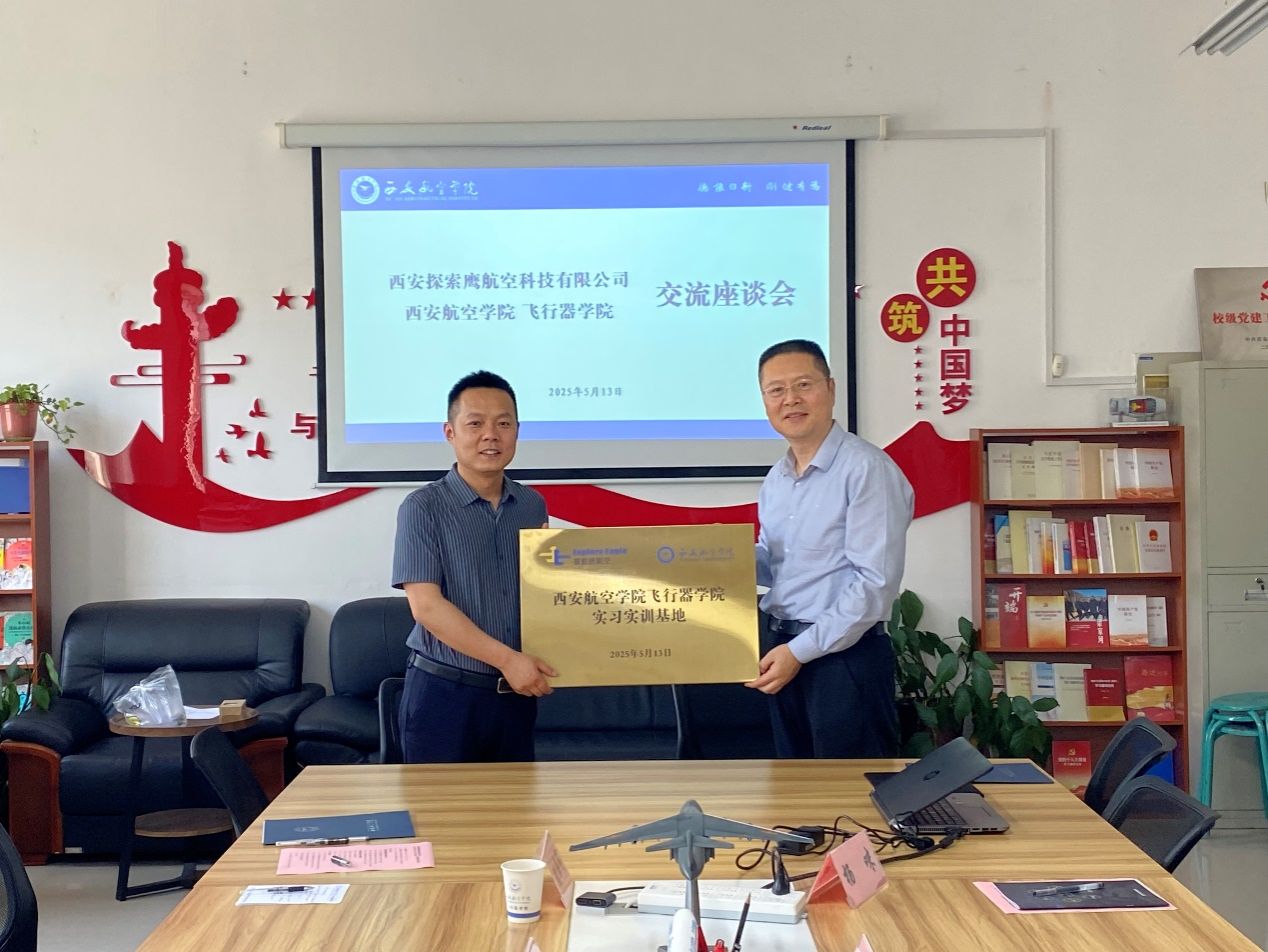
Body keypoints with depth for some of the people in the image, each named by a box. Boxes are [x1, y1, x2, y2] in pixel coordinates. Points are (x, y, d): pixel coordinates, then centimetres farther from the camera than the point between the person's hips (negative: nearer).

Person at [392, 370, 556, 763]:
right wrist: (507, 659, -19)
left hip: (516, 692, 5)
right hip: (443, 693, -4)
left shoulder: (533, 506, 7)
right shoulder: (424, 507, -9)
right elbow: (425, 605, -15)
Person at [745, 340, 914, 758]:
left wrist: (800, 650, -18)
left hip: (844, 654, -8)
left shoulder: (867, 469, -14)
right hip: (782, 653, 8)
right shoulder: (776, 479, 12)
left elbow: (875, 582, -20)